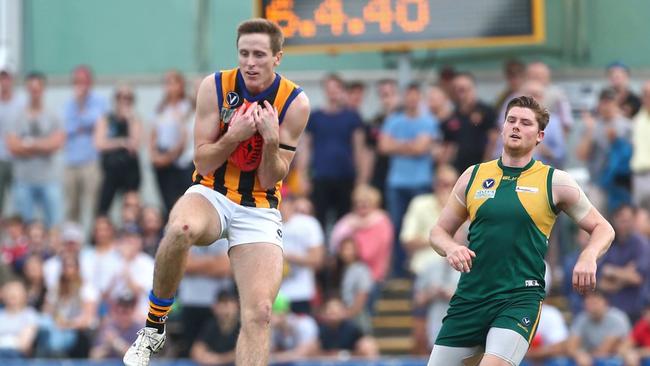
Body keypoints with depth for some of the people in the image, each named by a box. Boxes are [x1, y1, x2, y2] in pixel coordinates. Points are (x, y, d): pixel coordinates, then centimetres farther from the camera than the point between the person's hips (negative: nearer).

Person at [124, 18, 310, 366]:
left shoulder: (295, 103, -7)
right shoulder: (215, 86, -7)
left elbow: (269, 181, -6)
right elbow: (203, 163, -7)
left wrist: (271, 140, -24)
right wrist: (235, 135, -23)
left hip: (259, 211, 1)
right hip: (211, 194, -1)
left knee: (258, 314, -15)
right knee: (181, 230, -38)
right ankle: (153, 326, -17)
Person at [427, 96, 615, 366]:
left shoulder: (554, 182, 3)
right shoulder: (474, 176, 10)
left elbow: (602, 228, 9)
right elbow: (439, 231, 17)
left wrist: (588, 257, -12)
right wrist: (451, 249, -6)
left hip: (520, 299, -4)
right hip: (469, 297, 4)